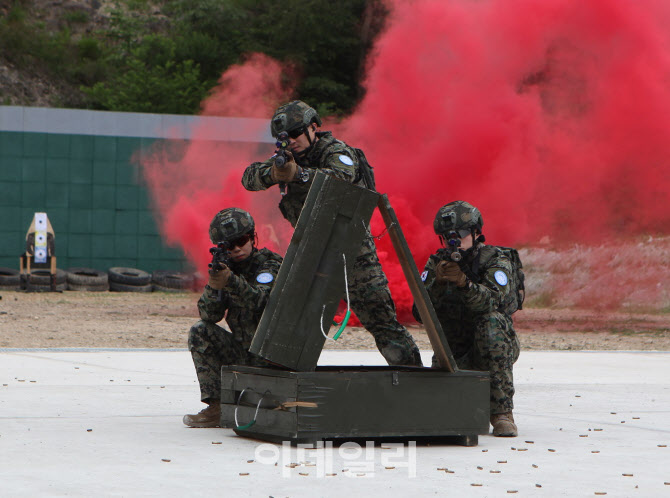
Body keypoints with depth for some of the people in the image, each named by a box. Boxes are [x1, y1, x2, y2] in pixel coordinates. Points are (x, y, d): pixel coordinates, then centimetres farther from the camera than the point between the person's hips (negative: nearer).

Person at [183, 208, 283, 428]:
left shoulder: (270, 264, -13)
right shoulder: (226, 269, 3)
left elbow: (261, 302, -33)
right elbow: (209, 316, -7)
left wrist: (231, 281, -49)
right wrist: (213, 284, -25)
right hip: (242, 351, 6)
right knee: (200, 332, -14)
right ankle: (216, 406, -13)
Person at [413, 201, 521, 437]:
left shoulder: (495, 260, -7)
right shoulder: (437, 263, 2)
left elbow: (494, 301, -28)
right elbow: (420, 313, -10)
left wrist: (464, 282, -45)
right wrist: (438, 282, -28)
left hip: (494, 346, -2)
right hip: (453, 352, 2)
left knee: (491, 322, -36)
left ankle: (501, 411, -31)